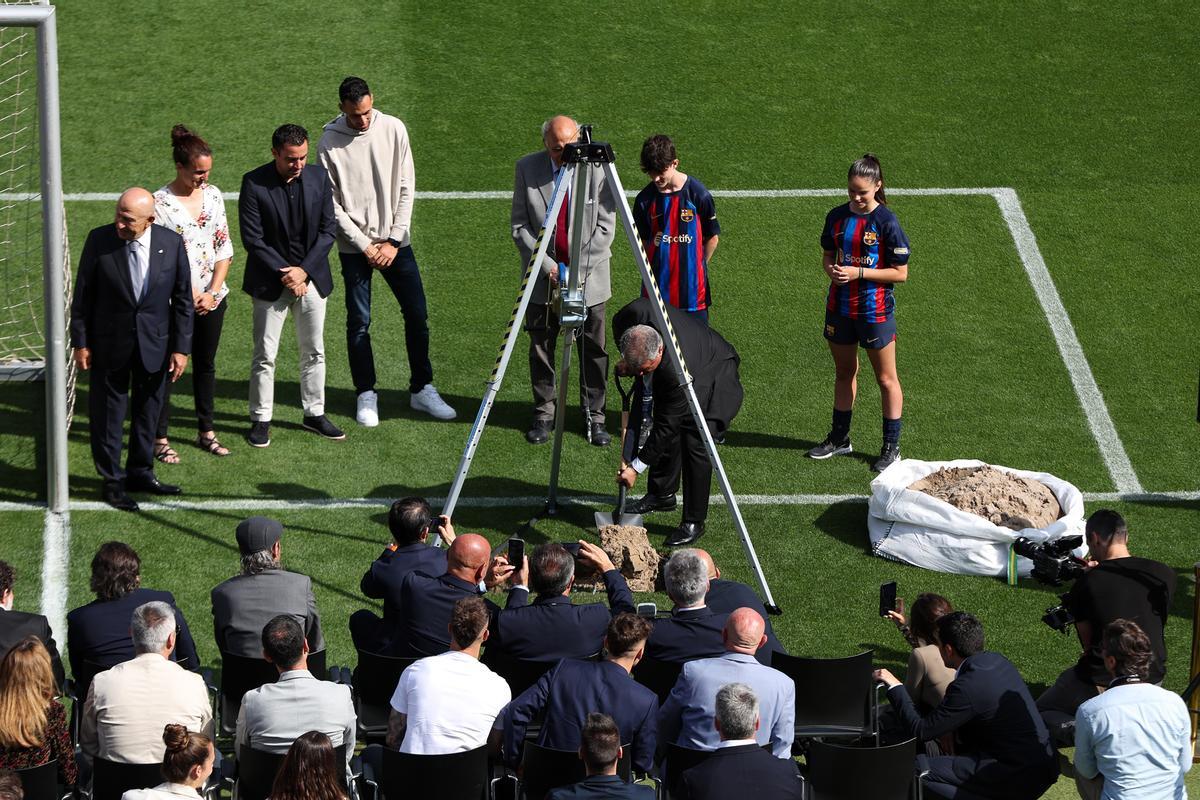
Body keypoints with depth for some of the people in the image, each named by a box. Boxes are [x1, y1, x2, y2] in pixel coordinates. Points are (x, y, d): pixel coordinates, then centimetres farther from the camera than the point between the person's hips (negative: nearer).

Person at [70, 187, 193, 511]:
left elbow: (183, 299, -2)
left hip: (155, 345, 1)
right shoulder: (99, 240, -13)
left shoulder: (172, 243, -10)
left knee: (148, 411, 15)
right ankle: (112, 481, 20)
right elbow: (82, 294, -4)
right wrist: (80, 342, -4)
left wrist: (181, 348, -3)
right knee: (107, 414, 7)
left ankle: (140, 472, 31)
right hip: (110, 344, -1)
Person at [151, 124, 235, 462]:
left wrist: (212, 292, -4)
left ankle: (206, 431, 25)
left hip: (212, 297, 5)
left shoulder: (213, 195, 3)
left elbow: (224, 249, 6)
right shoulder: (160, 203, -13)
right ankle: (160, 438, 9)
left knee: (206, 364, 14)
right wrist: (191, 295, -12)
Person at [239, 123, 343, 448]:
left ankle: (315, 413, 26)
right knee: (265, 356, 2)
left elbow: (328, 229, -1)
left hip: (312, 277, 4)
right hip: (271, 281, -4)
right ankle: (261, 419, 12)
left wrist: (304, 270, -11)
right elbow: (253, 239, -14)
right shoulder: (254, 183, -14)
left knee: (314, 351, 13)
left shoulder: (318, 176, -4)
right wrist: (285, 274, -16)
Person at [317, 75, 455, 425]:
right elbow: (332, 204, -7)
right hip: (355, 245, -2)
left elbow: (406, 188, -1)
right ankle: (366, 395, 15)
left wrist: (393, 241, -6)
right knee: (359, 322, 2)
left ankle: (422, 390, 17)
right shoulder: (330, 142, -10)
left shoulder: (393, 129, -4)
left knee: (417, 315, 3)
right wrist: (365, 246, -10)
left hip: (395, 242, 2)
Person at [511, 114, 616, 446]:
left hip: (589, 278, -1)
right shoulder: (527, 169, -6)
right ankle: (543, 415, 22)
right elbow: (520, 226, -3)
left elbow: (605, 226, -7)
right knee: (541, 349, 9)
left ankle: (594, 416, 17)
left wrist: (578, 269, -14)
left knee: (593, 350, 5)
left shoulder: (597, 168, -10)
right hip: (542, 274, 1)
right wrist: (548, 266, -13)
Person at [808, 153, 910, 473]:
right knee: (844, 372, 18)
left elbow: (900, 273, -12)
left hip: (875, 310, -5)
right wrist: (831, 269, -9)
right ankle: (839, 438, 30)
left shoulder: (887, 222, -14)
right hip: (840, 307, 5)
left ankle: (891, 446, 10)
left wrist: (859, 273, -19)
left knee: (886, 378, 4)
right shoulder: (837, 217, 2)